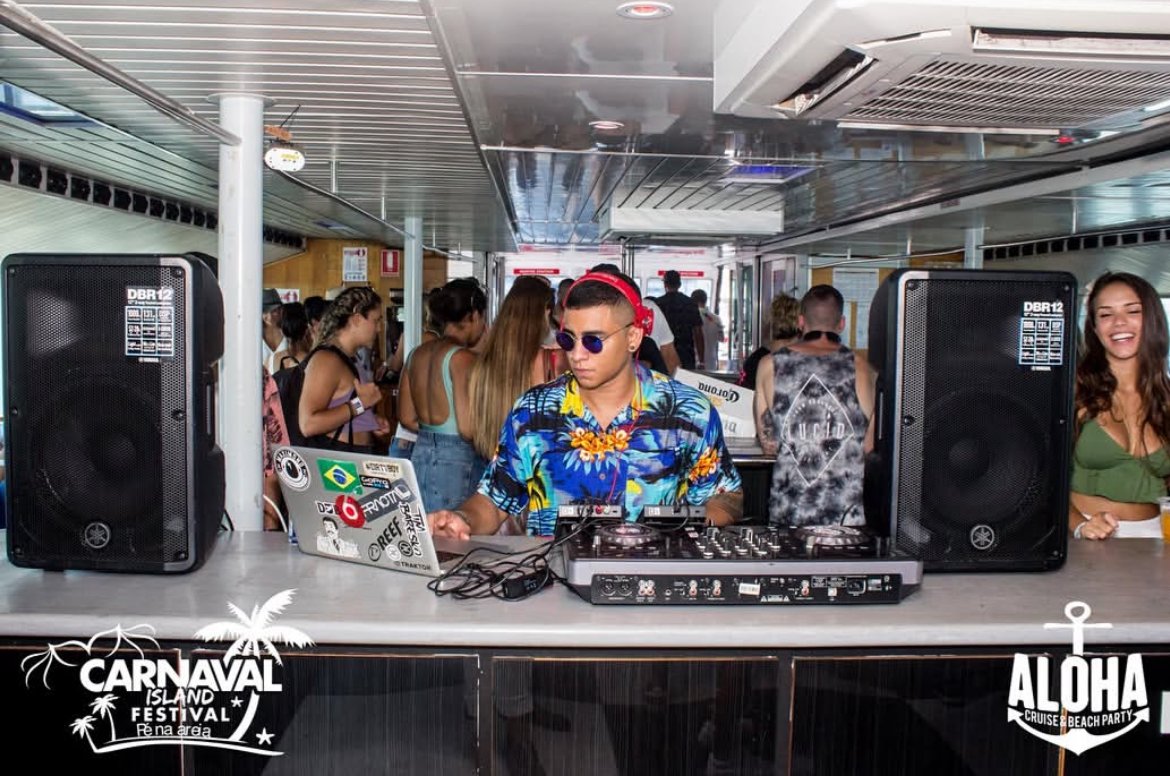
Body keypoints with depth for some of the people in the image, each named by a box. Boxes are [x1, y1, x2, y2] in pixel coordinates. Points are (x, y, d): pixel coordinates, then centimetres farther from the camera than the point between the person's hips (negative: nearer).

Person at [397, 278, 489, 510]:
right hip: (456, 463, -8)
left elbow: (407, 418, 12)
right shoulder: (462, 357, -13)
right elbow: (468, 428, -18)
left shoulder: (418, 353, 9)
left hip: (420, 454, 8)